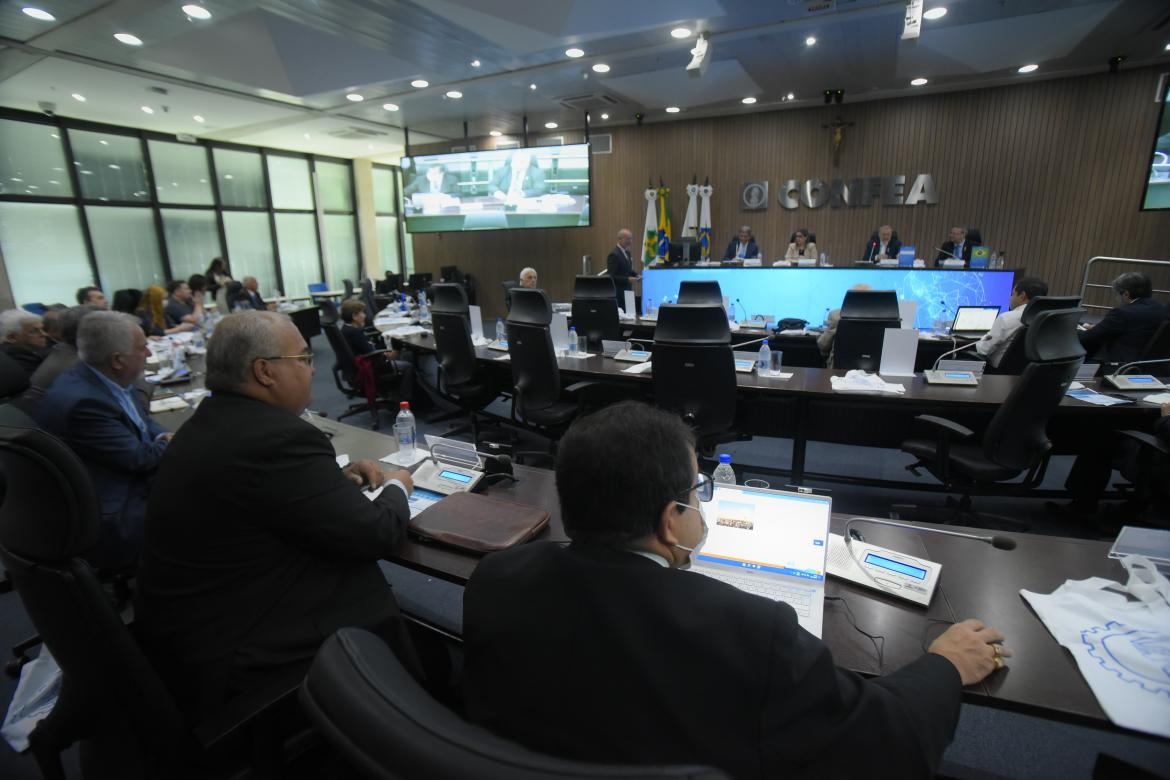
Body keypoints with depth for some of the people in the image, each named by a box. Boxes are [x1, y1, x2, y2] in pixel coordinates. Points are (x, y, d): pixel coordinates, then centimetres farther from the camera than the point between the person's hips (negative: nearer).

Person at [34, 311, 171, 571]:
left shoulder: (107, 378, -1)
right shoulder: (81, 402, -27)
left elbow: (141, 419, 13)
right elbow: (137, 457, -21)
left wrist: (164, 437, -7)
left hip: (130, 481, 9)